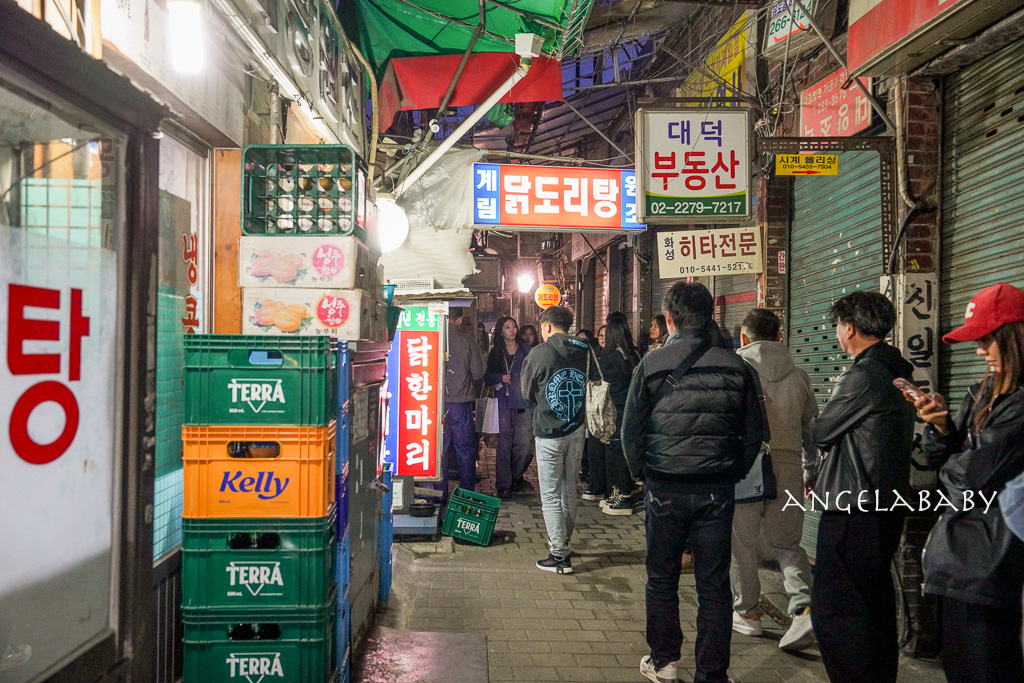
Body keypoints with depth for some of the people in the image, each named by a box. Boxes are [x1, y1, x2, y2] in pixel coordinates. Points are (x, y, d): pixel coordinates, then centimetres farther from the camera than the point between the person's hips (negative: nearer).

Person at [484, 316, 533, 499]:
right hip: (504, 403, 0)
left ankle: (515, 478, 17)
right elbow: (487, 377, 11)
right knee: (504, 444, -4)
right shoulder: (495, 353, 11)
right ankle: (503, 485, 1)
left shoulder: (526, 351, 10)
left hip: (524, 403, 0)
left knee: (523, 444, -5)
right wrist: (501, 378, -8)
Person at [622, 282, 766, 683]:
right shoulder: (736, 367, -1)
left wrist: (643, 473, 13)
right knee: (714, 586, 8)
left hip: (665, 488, -1)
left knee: (662, 580, 15)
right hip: (717, 491, 1)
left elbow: (631, 430, -1)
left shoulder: (651, 365, -6)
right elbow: (754, 433, 4)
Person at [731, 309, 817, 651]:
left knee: (742, 544, 11)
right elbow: (812, 428, 13)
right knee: (787, 544, 14)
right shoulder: (798, 376, 6)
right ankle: (804, 608, -4)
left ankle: (748, 613, 21)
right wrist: (811, 470, 25)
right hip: (788, 470, 4)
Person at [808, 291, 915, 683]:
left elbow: (820, 433, -10)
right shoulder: (896, 373, 12)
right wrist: (824, 479, 21)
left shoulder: (863, 376, -18)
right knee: (875, 602, 19)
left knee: (833, 610, -7)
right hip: (887, 503, 10)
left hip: (854, 510, -10)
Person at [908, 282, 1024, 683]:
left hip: (989, 555, -9)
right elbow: (943, 460, 11)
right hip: (965, 548, 9)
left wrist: (950, 470, 1)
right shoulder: (985, 392, 8)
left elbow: (972, 475, -21)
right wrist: (941, 427, -9)